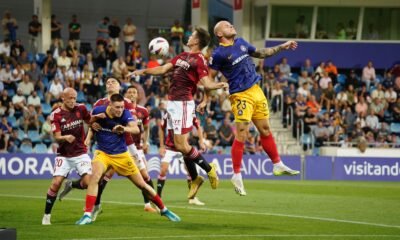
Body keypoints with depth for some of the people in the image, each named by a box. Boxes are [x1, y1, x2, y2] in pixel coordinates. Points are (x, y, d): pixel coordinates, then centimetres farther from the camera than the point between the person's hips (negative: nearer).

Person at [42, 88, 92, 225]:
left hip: (80, 153, 2)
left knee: (88, 182, -14)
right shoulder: (56, 115, -9)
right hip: (64, 155, -2)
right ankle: (47, 215, -1)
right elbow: (57, 137, -15)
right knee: (56, 183, -14)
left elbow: (89, 121, 19)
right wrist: (65, 137, -36)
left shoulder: (81, 109, -1)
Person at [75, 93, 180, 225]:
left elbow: (136, 129, -32)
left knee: (142, 184, 7)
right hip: (102, 153, 0)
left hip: (121, 155, 1)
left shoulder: (125, 113, -15)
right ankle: (87, 215, -25)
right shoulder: (98, 111, -12)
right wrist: (94, 118, -16)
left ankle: (164, 210, 27)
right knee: (94, 177, -29)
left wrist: (124, 129, -53)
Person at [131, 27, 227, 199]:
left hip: (183, 103, -9)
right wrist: (143, 71, 15)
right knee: (181, 145, 10)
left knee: (182, 146, -12)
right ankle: (194, 179, 19)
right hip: (172, 102, 9)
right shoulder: (183, 56, 15)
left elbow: (206, 83, -17)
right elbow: (163, 69, 21)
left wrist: (219, 85, -36)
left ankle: (209, 169, 3)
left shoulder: (199, 60, -10)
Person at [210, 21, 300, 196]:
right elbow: (209, 78, -8)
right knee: (241, 135, -9)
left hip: (256, 90, 7)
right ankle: (237, 175, -1)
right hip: (241, 96, -7)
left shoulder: (240, 42, 12)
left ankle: (278, 165, 24)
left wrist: (281, 47, 27)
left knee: (265, 130, 13)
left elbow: (259, 53, 27)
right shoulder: (219, 54, -10)